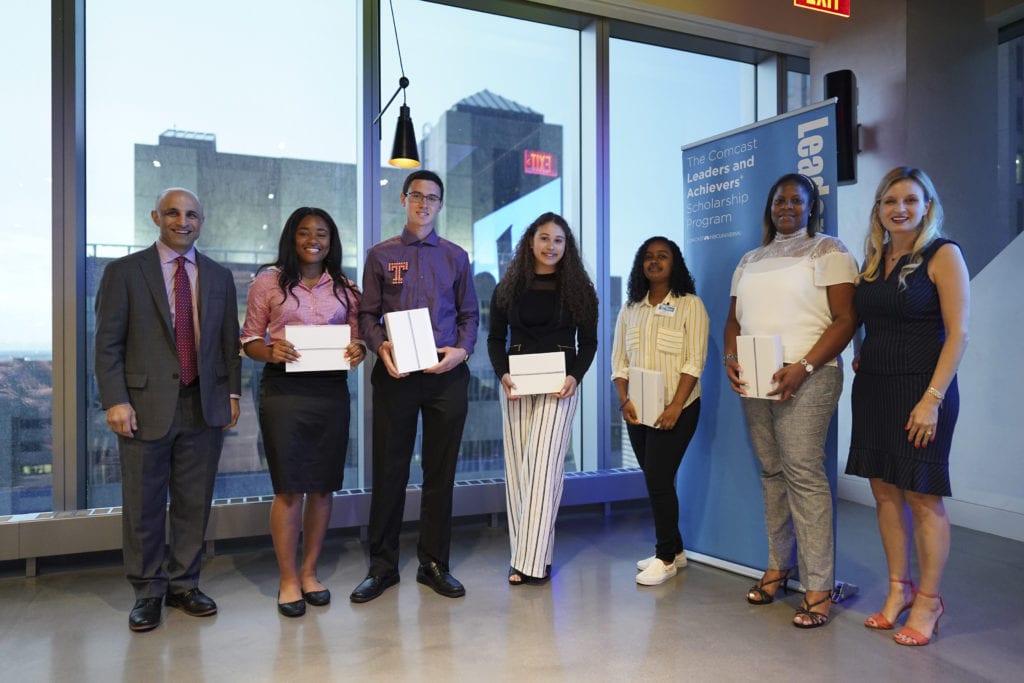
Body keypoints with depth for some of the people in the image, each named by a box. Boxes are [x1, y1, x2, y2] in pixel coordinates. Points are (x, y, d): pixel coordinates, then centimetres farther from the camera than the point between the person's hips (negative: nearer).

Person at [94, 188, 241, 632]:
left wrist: (232, 393, 4)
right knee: (143, 506, 7)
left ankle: (183, 585, 26)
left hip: (204, 407, 3)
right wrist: (115, 401, -10)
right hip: (146, 406, -3)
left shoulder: (220, 277, 11)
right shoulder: (123, 272, 2)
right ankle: (147, 592, 23)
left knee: (194, 504, 10)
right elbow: (108, 343, -2)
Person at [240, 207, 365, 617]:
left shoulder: (345, 288, 10)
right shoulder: (269, 282, 4)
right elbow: (249, 338, 4)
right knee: (288, 487, 0)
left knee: (323, 485, 8)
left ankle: (309, 572, 23)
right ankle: (288, 579, 14)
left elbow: (356, 337, 14)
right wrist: (270, 351, -17)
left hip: (331, 391, 3)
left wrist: (358, 350, -8)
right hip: (283, 390, -3)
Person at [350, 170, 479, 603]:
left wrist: (462, 350, -7)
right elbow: (367, 314, 6)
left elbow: (469, 315, 11)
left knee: (441, 471, 7)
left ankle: (434, 564, 20)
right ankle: (382, 566, 17)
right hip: (395, 374, -1)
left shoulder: (456, 257, 13)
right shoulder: (380, 255, 10)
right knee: (389, 469, 3)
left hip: (447, 374, 1)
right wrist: (380, 346, -13)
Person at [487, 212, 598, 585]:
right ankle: (523, 555, 12)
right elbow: (495, 338, 9)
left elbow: (589, 342, 5)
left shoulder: (579, 289, 4)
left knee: (543, 467, -8)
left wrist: (575, 376, -12)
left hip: (559, 385, -2)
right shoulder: (508, 288, 8)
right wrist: (502, 374, -9)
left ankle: (533, 560, -2)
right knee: (517, 468, 3)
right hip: (516, 385, 3)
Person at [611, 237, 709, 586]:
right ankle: (673, 549, 26)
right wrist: (624, 400, -6)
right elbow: (619, 360, 9)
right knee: (654, 480, 10)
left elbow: (694, 361, -10)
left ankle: (666, 557, 9)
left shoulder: (690, 305, -2)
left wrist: (675, 407, -18)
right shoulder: (630, 309, 12)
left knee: (658, 479, -8)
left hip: (676, 409, -5)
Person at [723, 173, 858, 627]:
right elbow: (734, 320, 20)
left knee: (804, 473, -10)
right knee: (771, 472, 9)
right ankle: (778, 567, 20)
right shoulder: (750, 260, 20)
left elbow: (846, 319, -6)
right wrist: (730, 359, 0)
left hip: (805, 377, -5)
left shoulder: (828, 250, 3)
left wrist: (803, 367, -17)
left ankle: (818, 589, -3)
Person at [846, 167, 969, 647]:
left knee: (922, 496, 1)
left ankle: (928, 600, 16)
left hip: (921, 390, -6)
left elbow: (957, 333, -11)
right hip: (872, 388, 6)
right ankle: (899, 590, 23)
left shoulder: (942, 255, -6)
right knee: (885, 491, 10)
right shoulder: (873, 258, 11)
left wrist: (932, 398, -18)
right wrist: (863, 359, 6)